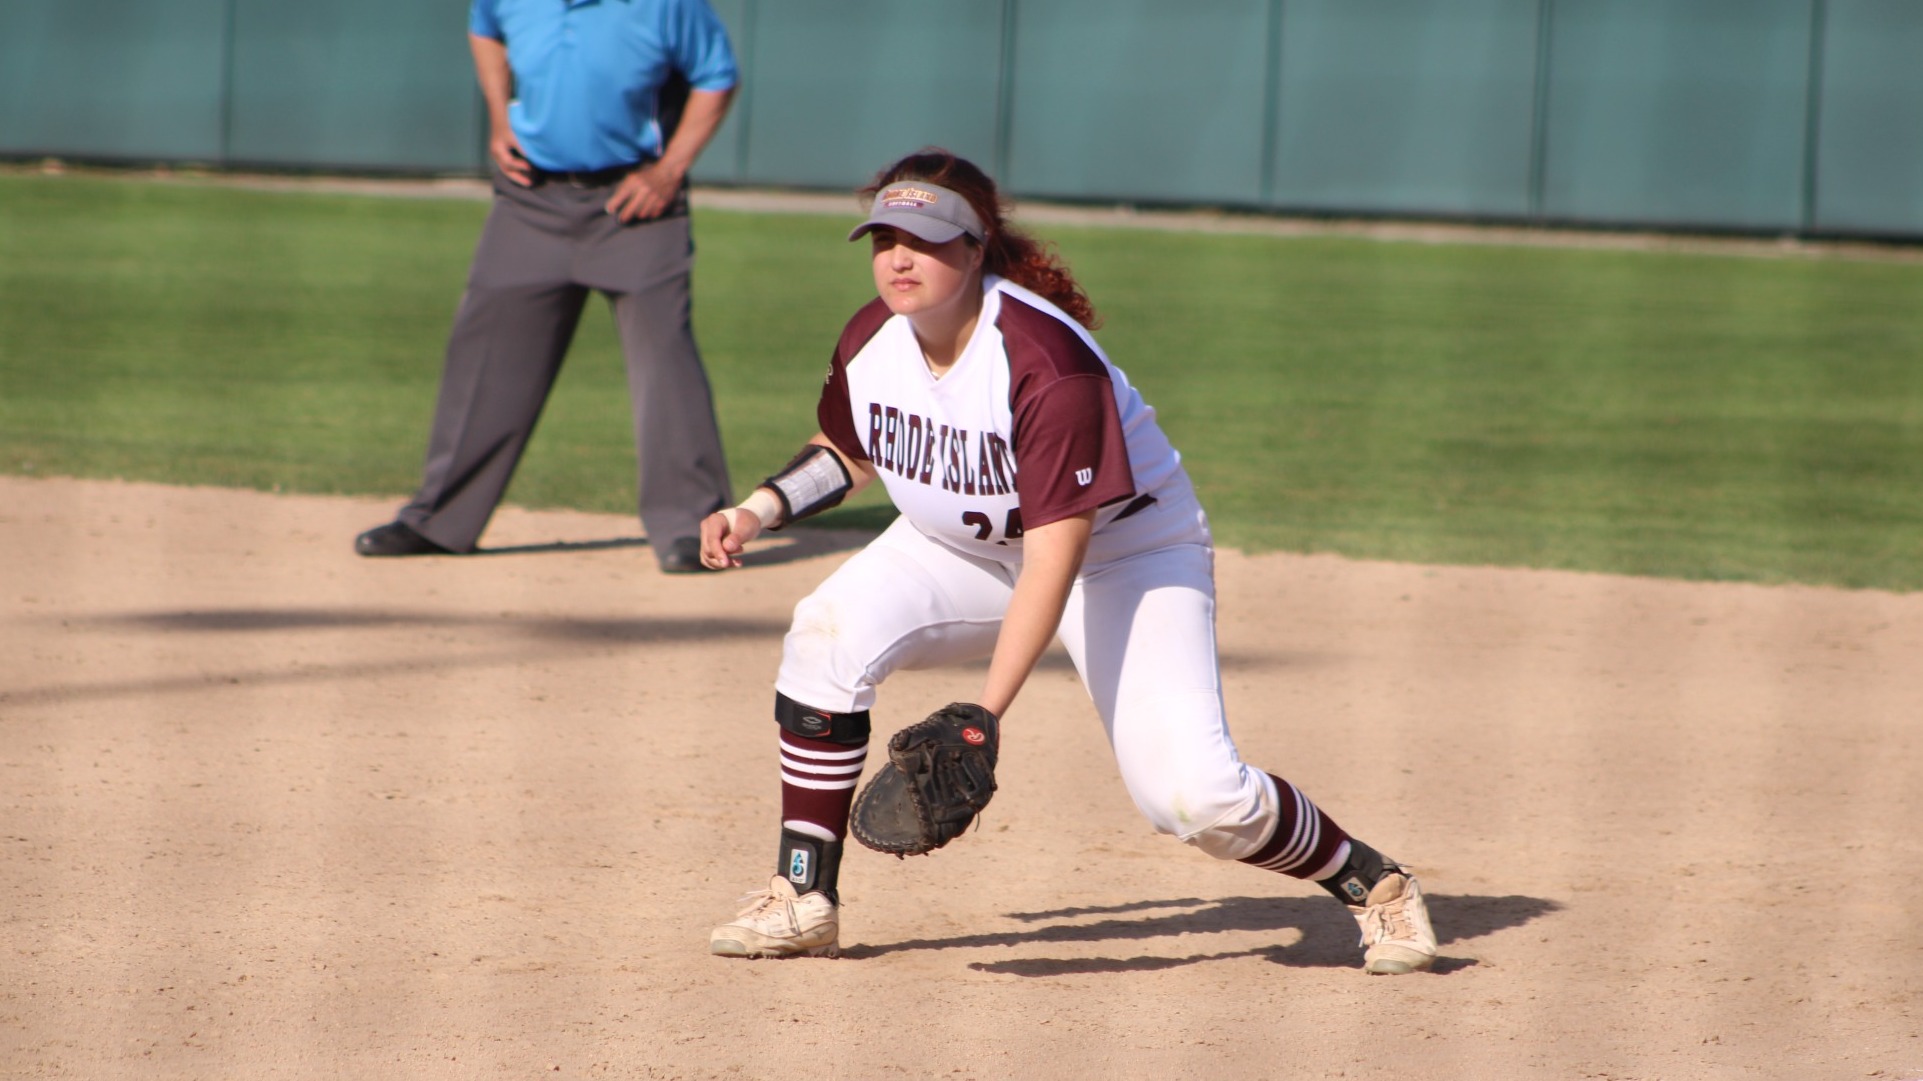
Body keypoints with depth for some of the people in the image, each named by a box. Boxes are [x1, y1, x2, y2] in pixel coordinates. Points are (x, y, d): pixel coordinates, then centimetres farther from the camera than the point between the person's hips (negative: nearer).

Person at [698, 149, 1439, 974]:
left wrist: (984, 715, -40)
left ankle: (1372, 884, 7)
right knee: (828, 633, -21)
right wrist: (761, 511, -7)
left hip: (1123, 553, -6)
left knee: (1191, 792, -19)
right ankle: (803, 903, -13)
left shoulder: (1047, 363, -34)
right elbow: (849, 453, 12)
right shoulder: (871, 342, -13)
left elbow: (1056, 558, -35)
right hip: (962, 549, 6)